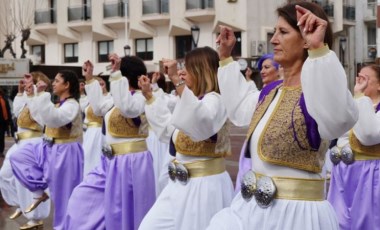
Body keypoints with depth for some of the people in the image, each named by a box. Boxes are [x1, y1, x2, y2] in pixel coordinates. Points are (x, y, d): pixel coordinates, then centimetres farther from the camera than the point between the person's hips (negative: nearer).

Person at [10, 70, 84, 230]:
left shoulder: (72, 105, -19)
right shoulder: (59, 104, 11)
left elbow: (53, 118, -37)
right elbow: (39, 115, 21)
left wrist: (42, 94, -38)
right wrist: (32, 96, 15)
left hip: (64, 153, -9)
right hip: (49, 149, 9)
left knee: (63, 195, 0)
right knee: (18, 158, 9)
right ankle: (39, 192, 12)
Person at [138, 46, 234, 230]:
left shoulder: (213, 100, -14)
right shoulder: (191, 100, 14)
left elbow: (202, 120, -39)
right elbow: (167, 128, 29)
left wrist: (176, 80, -40)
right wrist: (149, 95, 26)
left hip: (204, 186, -9)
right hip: (180, 184, 9)